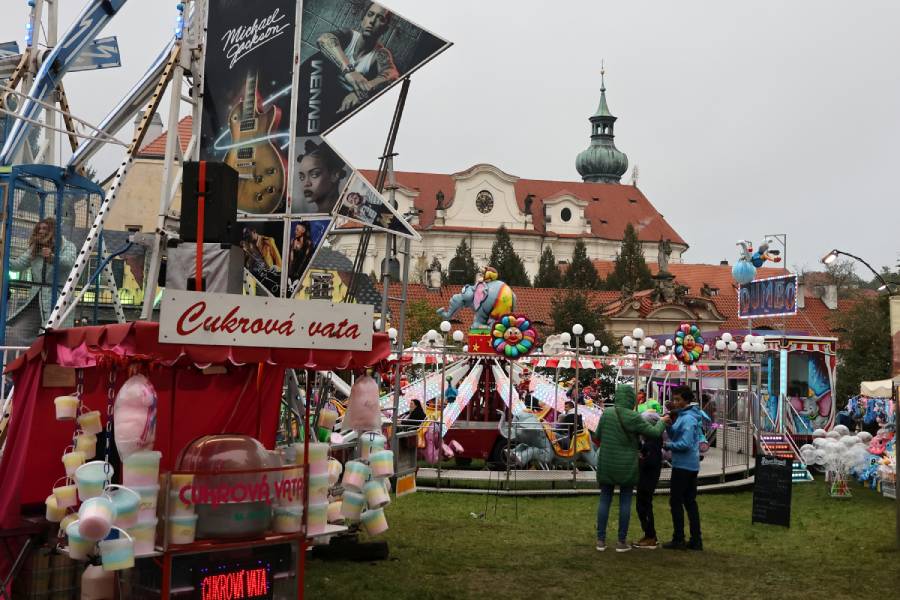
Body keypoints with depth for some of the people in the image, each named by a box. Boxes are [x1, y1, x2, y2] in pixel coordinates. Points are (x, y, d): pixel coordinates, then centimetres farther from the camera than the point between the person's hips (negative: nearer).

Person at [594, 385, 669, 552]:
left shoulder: (606, 413, -5)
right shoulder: (633, 417, -15)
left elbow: (597, 436, 4)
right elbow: (654, 432, -9)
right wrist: (662, 422, 9)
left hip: (606, 464, 3)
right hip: (627, 467, -3)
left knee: (605, 500, 10)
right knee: (625, 502, 7)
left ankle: (601, 540, 9)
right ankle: (621, 542, 9)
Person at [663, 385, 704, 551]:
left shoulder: (688, 419, -18)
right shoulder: (683, 416, 12)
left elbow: (685, 444, -24)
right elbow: (675, 436, 15)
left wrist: (667, 445, -12)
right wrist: (668, 424, -1)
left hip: (683, 465, -10)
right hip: (692, 465, 10)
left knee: (676, 501, -1)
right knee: (690, 502, 12)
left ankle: (678, 539, 4)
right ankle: (696, 540, 15)